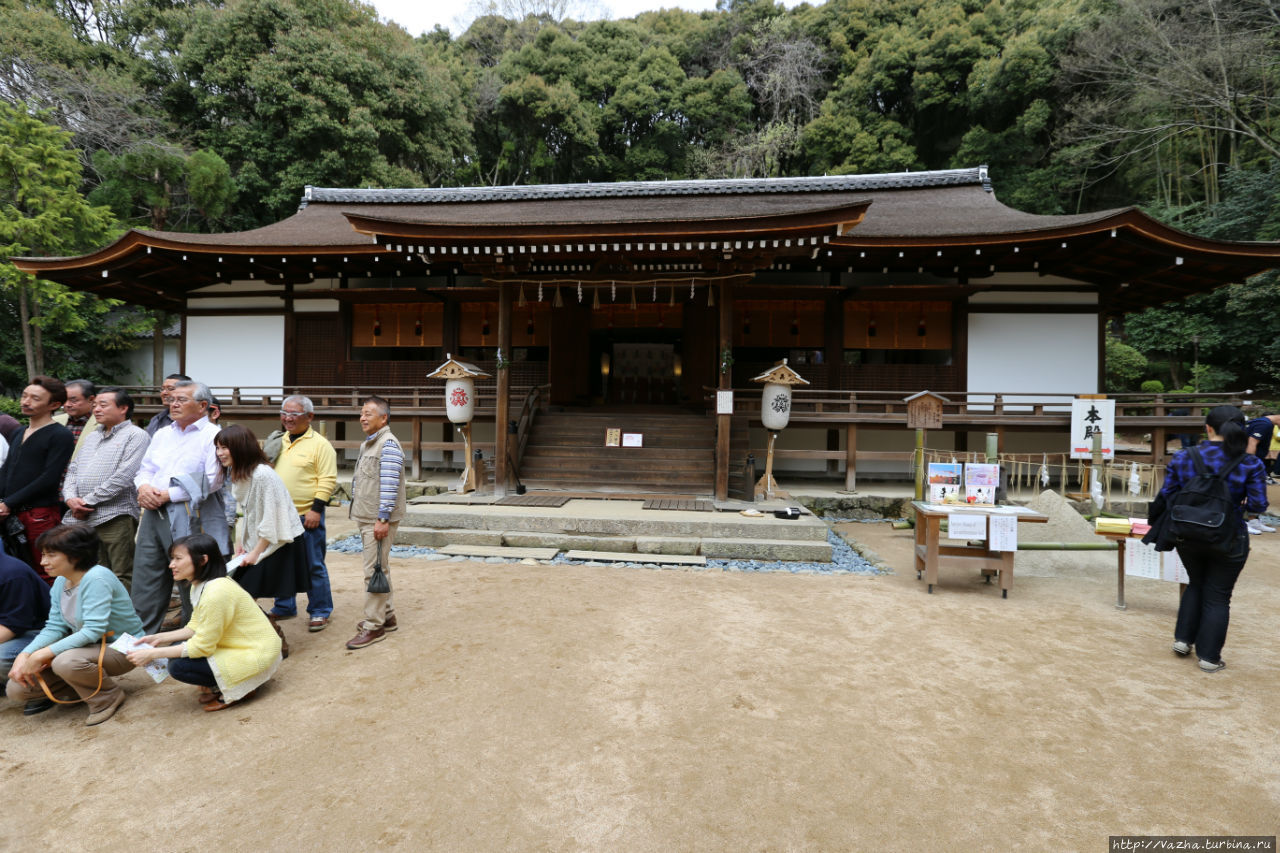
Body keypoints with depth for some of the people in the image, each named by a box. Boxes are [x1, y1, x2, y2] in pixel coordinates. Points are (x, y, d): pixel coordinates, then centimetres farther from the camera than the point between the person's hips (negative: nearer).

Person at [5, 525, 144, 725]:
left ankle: (108, 697, -8)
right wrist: (25, 655, -13)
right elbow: (55, 627, 2)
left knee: (66, 662, -36)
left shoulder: (96, 578, -25)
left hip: (120, 648, -8)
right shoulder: (61, 581, 2)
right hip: (87, 645, 8)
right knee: (17, 689, 1)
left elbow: (93, 631, -29)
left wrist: (41, 655, -27)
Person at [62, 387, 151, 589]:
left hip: (115, 518, -7)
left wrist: (89, 502, -10)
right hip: (82, 519, 8)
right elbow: (73, 470, 19)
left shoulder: (136, 435, -4)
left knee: (122, 578, -5)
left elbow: (124, 476, -14)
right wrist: (70, 498, 1)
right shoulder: (91, 436, 22)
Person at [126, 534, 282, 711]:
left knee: (178, 666, -14)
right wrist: (160, 638, 2)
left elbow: (202, 646, -21)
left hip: (257, 655, -10)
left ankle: (241, 688, -1)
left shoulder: (217, 591, -26)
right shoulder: (199, 585, 4)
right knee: (177, 648, 7)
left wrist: (152, 654, -14)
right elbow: (195, 628, 13)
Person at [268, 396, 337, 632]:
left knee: (313, 566, 2)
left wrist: (316, 509, -17)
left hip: (307, 516, -7)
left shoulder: (319, 444, -8)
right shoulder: (279, 441, 13)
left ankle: (320, 612, 14)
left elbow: (328, 480, -12)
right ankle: (284, 608, 32)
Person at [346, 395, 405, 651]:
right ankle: (386, 615, 27)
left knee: (375, 570, -6)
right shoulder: (367, 444, 17)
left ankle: (374, 626, 2)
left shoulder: (388, 445, -15)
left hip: (379, 520, -10)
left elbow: (389, 485, -21)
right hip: (366, 518, 10)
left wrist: (383, 519, -23)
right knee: (379, 569, 16)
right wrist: (362, 515, 22)